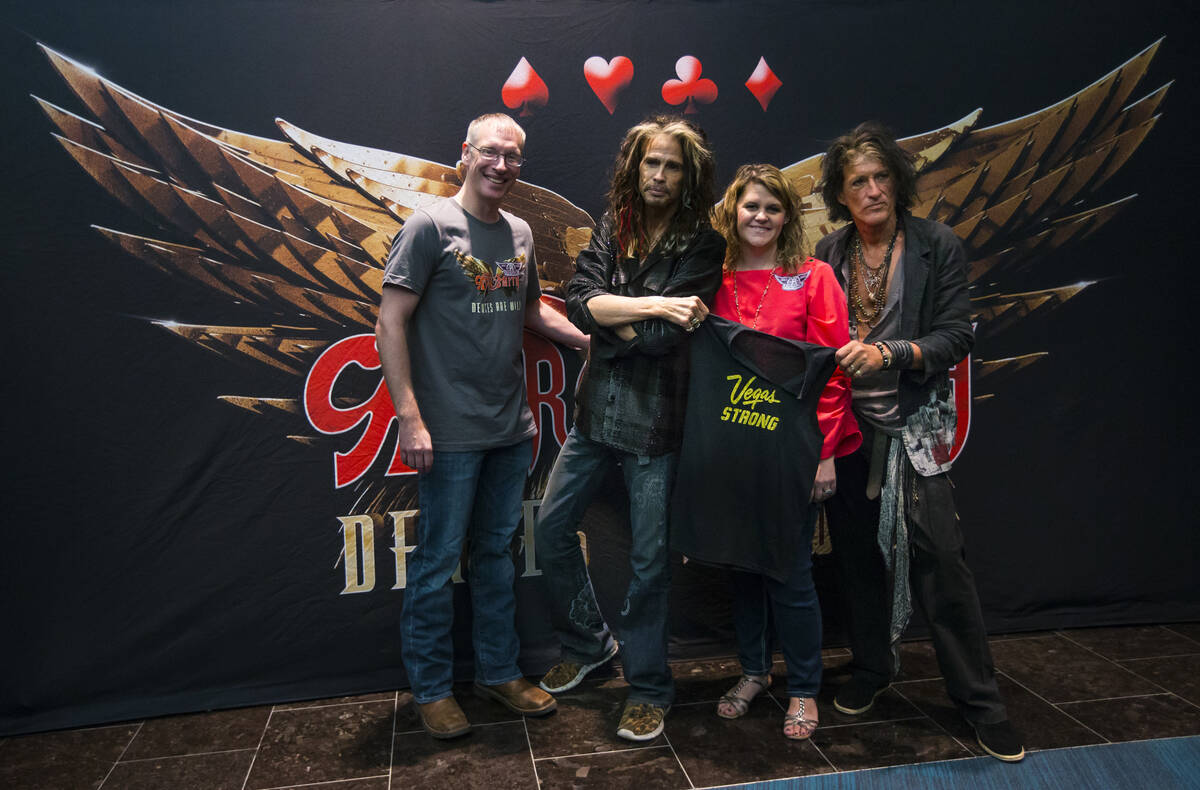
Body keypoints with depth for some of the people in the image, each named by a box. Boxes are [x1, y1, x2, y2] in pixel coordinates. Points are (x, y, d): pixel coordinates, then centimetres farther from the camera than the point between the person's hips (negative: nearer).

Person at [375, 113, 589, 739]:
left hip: (512, 429, 6)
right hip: (451, 434, -6)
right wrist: (410, 418, -17)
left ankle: (499, 672, 31)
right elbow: (390, 323, -11)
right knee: (438, 560, 5)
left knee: (497, 552, 16)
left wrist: (591, 340, 12)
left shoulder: (520, 234, 11)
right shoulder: (431, 226, -8)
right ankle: (431, 688, 23)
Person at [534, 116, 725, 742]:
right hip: (596, 409, 5)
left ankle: (648, 689, 24)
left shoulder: (702, 246, -6)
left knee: (650, 557, 5)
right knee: (551, 528, 11)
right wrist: (654, 305, -18)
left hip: (655, 420, -4)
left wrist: (608, 318, -6)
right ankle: (588, 643, 35)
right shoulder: (611, 227, 7)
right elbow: (580, 300, -9)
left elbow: (664, 336, -15)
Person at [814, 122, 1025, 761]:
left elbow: (956, 337, -9)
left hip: (913, 426, -3)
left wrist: (889, 354, -22)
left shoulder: (937, 246, -3)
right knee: (858, 551, 11)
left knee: (939, 556, -5)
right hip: (847, 422, 3)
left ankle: (979, 700, 10)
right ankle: (871, 669, 30)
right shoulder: (830, 253, 7)